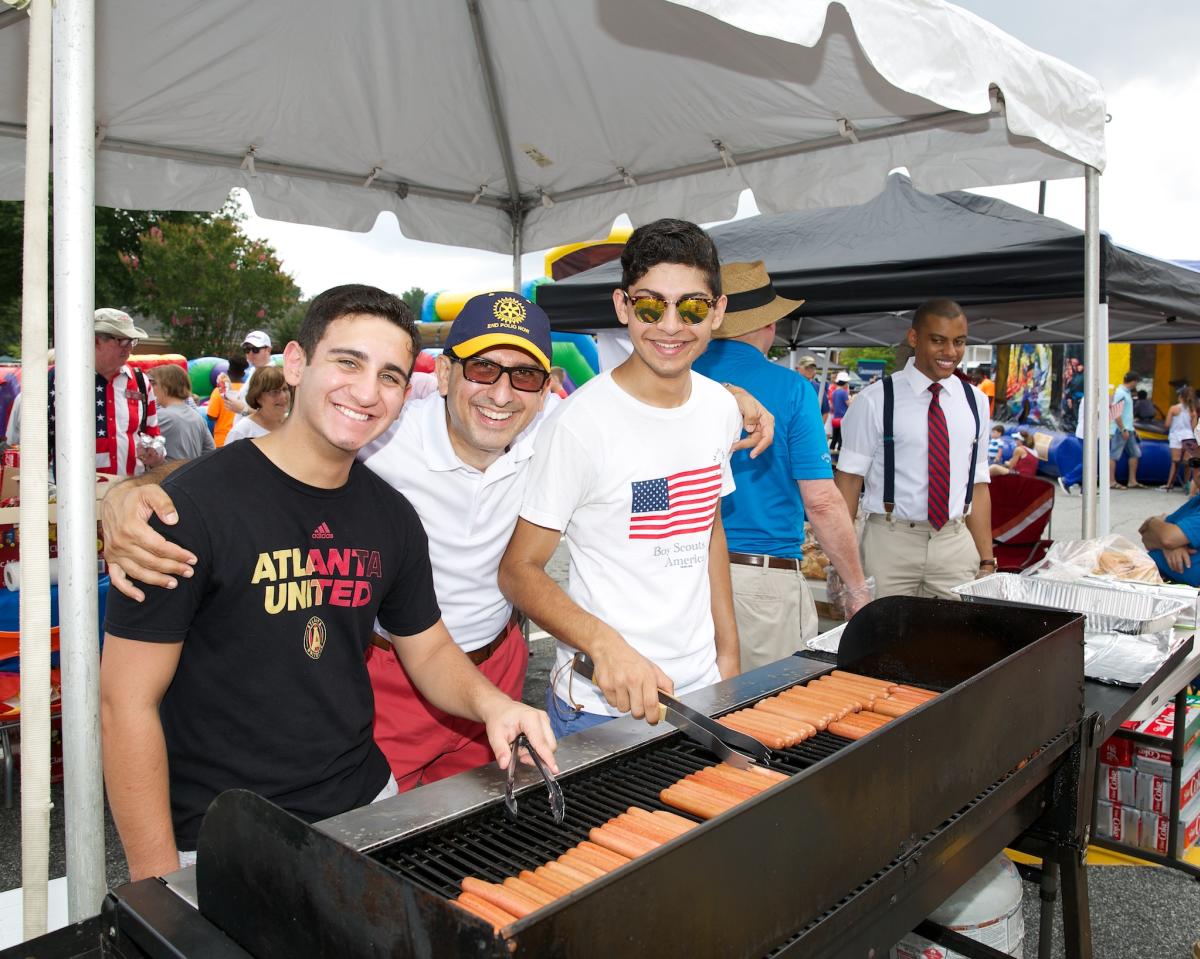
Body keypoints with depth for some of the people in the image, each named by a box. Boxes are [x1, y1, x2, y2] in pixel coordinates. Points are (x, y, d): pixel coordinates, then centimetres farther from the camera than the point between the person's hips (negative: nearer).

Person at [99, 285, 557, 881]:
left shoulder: (392, 516, 0)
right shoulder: (195, 503, -18)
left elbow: (428, 650, 11)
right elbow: (127, 705, -15)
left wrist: (488, 700, -10)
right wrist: (160, 887, -15)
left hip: (366, 806, 6)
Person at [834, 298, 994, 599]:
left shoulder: (975, 402, 8)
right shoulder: (874, 401, -5)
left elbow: (978, 484, 10)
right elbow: (849, 477, -6)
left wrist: (986, 561, 7)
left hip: (956, 544, 4)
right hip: (890, 543, -3)